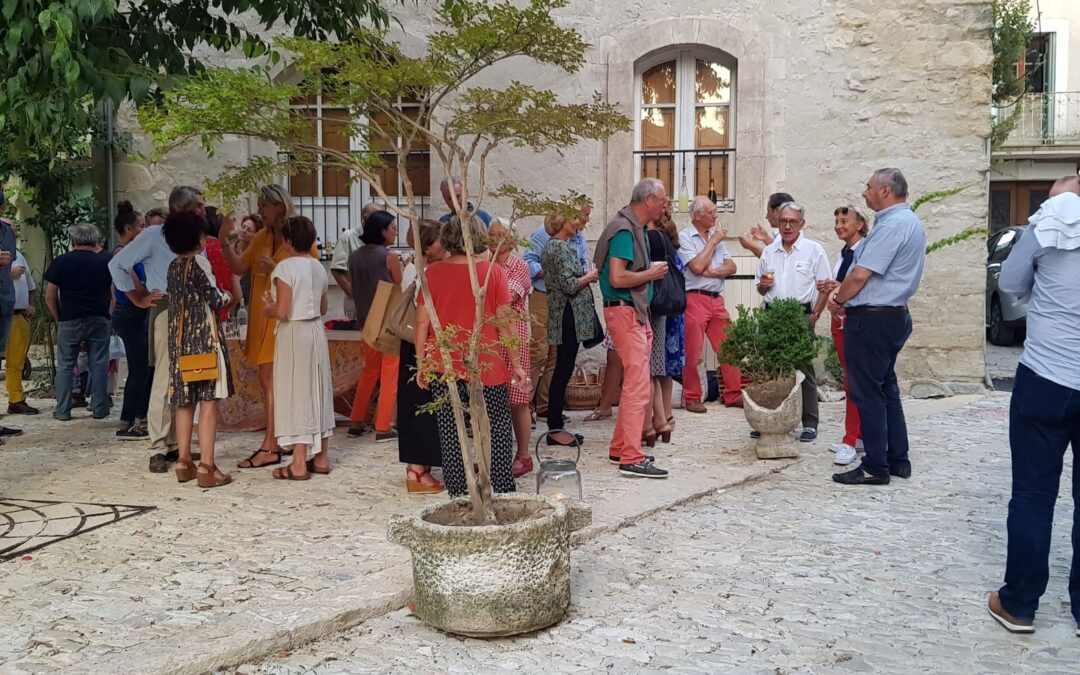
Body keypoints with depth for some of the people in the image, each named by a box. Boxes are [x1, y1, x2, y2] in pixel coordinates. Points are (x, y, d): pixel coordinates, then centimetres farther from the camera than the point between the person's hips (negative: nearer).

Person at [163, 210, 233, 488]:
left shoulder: (173, 266, 12)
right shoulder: (199, 262, -9)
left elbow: (178, 300, 16)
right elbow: (214, 299, -11)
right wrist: (226, 296, 11)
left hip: (179, 339, 8)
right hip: (204, 337, -7)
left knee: (185, 401, 11)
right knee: (208, 401, -6)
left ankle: (184, 462, 14)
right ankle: (206, 466, -9)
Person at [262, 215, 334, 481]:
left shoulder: (286, 267, -14)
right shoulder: (319, 267, 8)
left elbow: (282, 311, -18)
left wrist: (267, 310, 1)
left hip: (293, 332, -7)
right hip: (316, 330, 7)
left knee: (296, 392, -2)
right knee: (317, 390, 13)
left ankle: (299, 464, 1)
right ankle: (321, 457, 21)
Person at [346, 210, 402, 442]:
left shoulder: (355, 256, 4)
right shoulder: (390, 257, -12)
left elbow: (353, 288, 10)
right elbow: (399, 291, -5)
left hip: (366, 321, 6)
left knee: (369, 370, 19)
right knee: (390, 373, 2)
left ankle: (357, 422, 21)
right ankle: (383, 428, 2)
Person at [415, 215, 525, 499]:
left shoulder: (432, 273, -2)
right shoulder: (493, 271, -5)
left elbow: (422, 322, 0)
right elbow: (504, 323, -4)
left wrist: (422, 363, 9)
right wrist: (516, 363, 4)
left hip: (443, 366, 1)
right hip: (487, 365, -1)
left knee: (450, 431, 8)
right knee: (499, 427, 10)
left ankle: (457, 492, 11)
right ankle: (503, 490, 11)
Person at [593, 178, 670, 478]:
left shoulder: (633, 227, 16)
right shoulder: (624, 230, -15)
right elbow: (617, 278, -23)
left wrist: (651, 269, 11)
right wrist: (651, 273, -11)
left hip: (636, 311, 11)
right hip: (624, 310, -11)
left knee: (633, 383, 14)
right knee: (638, 384, -12)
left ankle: (620, 447, 23)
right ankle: (631, 459, -10)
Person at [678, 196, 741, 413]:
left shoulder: (716, 236, 16)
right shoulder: (684, 238, -4)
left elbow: (731, 267, 9)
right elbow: (697, 267, -17)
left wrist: (713, 272, -9)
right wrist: (713, 242, -7)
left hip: (717, 299, 6)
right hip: (694, 299, -6)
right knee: (692, 352, -3)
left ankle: (733, 395, 14)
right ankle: (692, 398, 8)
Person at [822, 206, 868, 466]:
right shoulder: (842, 254, 14)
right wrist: (829, 289, 2)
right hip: (839, 319, 8)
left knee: (854, 381, -8)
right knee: (849, 378, 13)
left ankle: (850, 441, -6)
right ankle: (859, 435, 22)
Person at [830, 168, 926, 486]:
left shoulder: (892, 224, -19)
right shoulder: (909, 222, 16)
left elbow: (861, 274, -22)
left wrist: (839, 298, -4)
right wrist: (844, 293, 3)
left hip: (872, 319, -11)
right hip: (893, 315, 11)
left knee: (868, 392, -3)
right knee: (886, 389, 16)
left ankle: (875, 467, 2)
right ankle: (898, 460, 23)